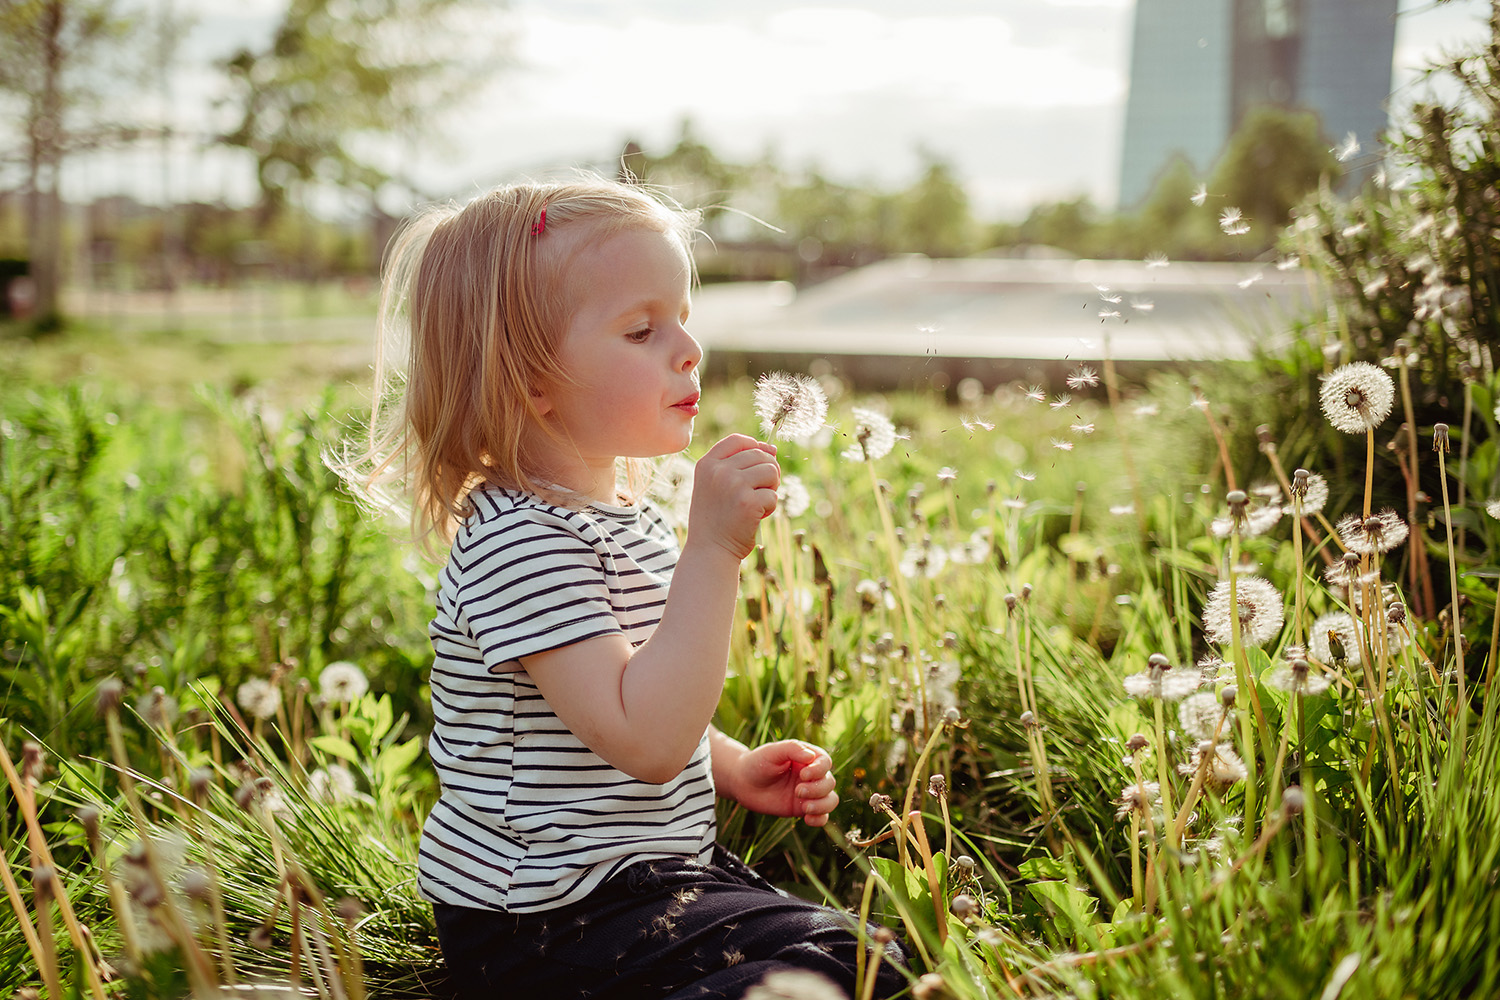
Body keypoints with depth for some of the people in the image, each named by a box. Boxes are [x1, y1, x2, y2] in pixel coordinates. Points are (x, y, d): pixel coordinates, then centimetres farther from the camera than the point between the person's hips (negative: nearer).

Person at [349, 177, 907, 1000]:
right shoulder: (517, 544, -22)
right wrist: (712, 552, -32)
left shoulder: (624, 514, 10)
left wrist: (735, 768, 9)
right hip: (546, 924, -10)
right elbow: (642, 740, -31)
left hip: (647, 870, 10)